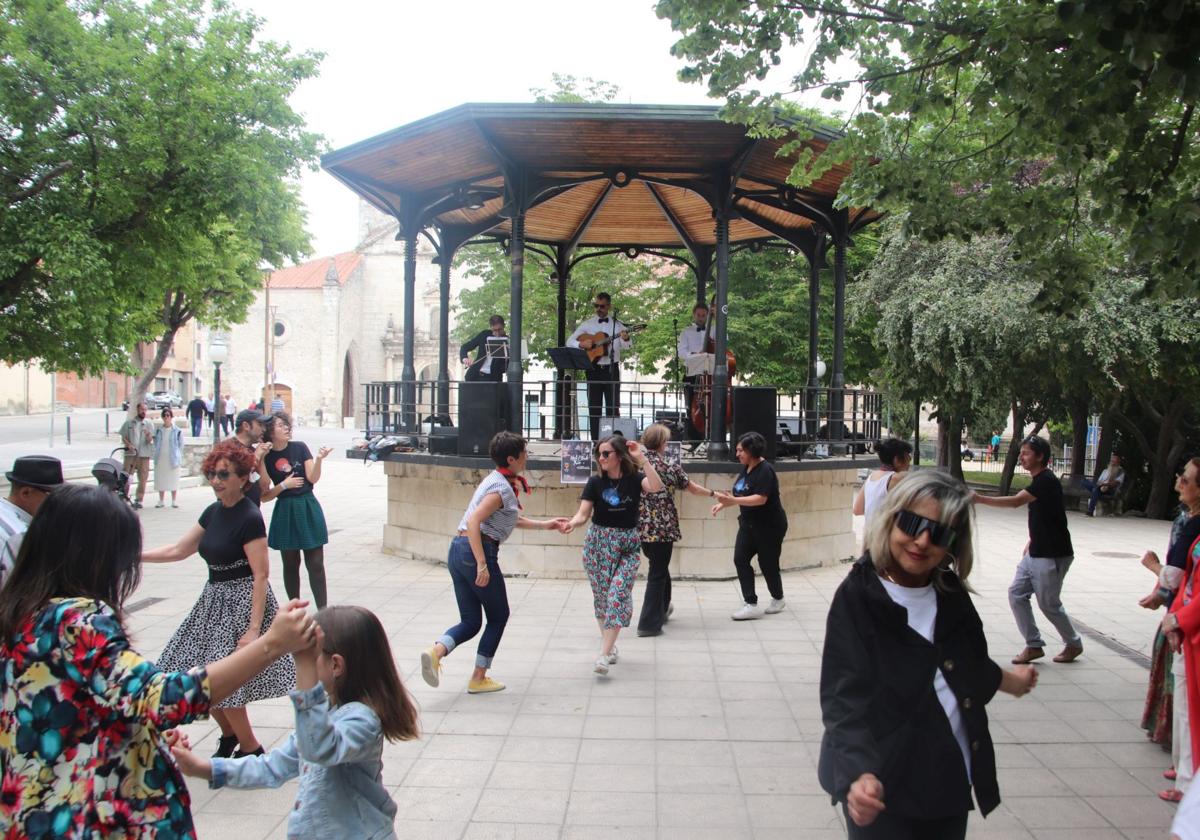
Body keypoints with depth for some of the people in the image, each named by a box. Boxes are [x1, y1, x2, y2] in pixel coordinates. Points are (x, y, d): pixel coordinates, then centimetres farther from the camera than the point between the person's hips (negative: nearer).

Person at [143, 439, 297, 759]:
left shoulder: (250, 518, -18)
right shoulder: (214, 512, 6)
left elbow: (261, 576, -20)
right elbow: (179, 549, 16)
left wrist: (254, 628, -23)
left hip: (243, 603, -8)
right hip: (216, 599, 8)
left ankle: (251, 748, 11)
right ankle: (229, 735, 32)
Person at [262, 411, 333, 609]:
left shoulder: (299, 447, -1)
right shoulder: (266, 458, -2)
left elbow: (313, 478, -8)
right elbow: (264, 496, -1)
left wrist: (318, 459, -24)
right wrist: (284, 485, -14)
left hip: (309, 509, 0)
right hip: (285, 512, 0)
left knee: (316, 563, -2)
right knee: (290, 565, 9)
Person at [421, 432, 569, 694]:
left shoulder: (497, 480, 18)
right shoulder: (502, 488, -12)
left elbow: (511, 519, 31)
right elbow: (474, 521, -24)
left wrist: (544, 524, 31)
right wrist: (482, 564, -26)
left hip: (457, 550, 9)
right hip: (478, 551, -9)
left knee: (470, 622, 13)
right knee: (498, 616, 10)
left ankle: (436, 651, -14)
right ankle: (478, 679, 15)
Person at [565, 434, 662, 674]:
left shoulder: (634, 478, -4)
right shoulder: (595, 482, -2)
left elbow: (656, 487, -24)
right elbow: (583, 513, -7)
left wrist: (642, 459, -25)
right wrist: (572, 523, -28)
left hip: (627, 546, -2)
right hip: (597, 543, 2)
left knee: (618, 595, -13)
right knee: (601, 596, 8)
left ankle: (604, 654, -15)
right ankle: (610, 644, 28)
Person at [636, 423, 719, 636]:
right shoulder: (670, 466, -7)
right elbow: (693, 488, 5)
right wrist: (713, 493, 22)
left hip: (640, 528, 5)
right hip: (663, 528, -5)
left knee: (659, 567, 25)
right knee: (657, 574, 4)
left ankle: (662, 609, 41)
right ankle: (649, 623, 5)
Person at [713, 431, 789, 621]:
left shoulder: (765, 471, -20)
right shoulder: (745, 469, 5)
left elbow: (760, 498, -30)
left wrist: (732, 501, -37)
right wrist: (723, 504, -2)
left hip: (770, 526, -8)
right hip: (749, 524, 8)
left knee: (768, 563, 5)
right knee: (740, 560, -6)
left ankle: (778, 599, 29)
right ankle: (751, 604, -5)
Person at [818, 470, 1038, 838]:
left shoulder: (951, 593, 0)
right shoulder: (858, 597, -16)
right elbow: (845, 698, -24)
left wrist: (1006, 679, 37)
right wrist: (860, 773, -39)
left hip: (951, 781, 5)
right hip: (885, 789, -5)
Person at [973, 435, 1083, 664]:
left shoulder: (1046, 481, -20)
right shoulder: (1038, 480, 11)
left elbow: (1015, 501, -33)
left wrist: (979, 499, -36)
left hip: (1052, 556, -9)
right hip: (1035, 553, 9)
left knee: (1048, 603, 3)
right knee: (1017, 594, 3)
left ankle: (1074, 644, 25)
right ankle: (1034, 645, 11)